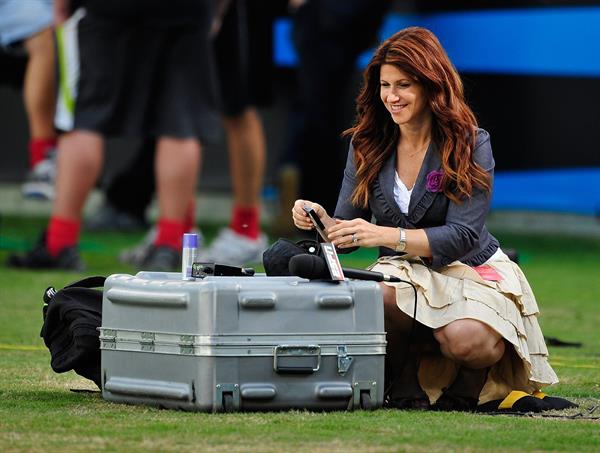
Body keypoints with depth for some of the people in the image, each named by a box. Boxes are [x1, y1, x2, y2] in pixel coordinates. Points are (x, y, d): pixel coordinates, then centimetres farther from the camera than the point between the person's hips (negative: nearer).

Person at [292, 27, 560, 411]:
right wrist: (323, 222, -22)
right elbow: (348, 229, 3)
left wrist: (385, 235, -33)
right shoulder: (368, 145, 2)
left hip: (472, 271, -3)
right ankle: (405, 379, -5)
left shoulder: (471, 145, -11)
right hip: (404, 273, 3)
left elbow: (462, 236, -19)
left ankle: (469, 382, 2)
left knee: (465, 340, -36)